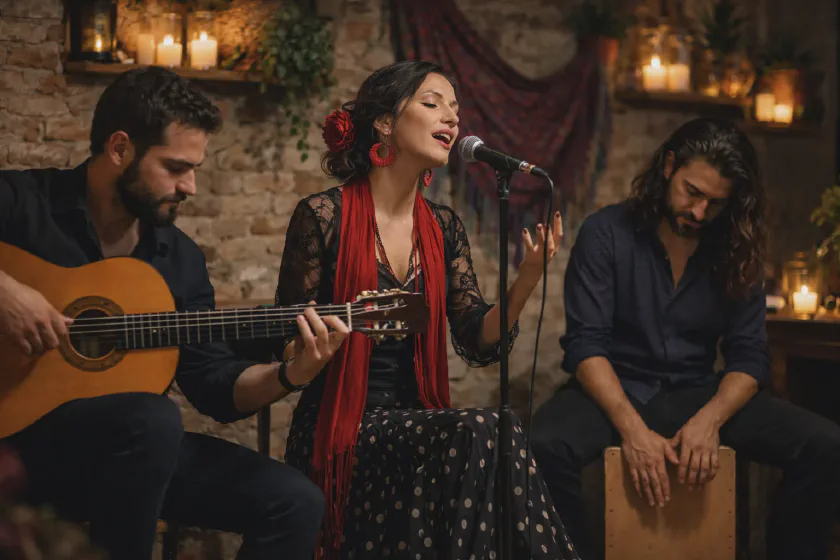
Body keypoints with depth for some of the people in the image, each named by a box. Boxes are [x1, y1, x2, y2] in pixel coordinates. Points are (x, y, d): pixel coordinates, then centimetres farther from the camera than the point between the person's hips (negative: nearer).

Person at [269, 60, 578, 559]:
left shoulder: (444, 229, 10)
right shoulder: (324, 216, -6)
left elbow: (479, 344, 3)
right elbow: (288, 346, -3)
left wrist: (528, 278, -14)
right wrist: (307, 357, -27)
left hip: (417, 423, 5)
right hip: (341, 431, -5)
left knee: (494, 442, -28)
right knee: (482, 434, -29)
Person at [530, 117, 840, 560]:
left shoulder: (735, 253, 4)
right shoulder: (606, 234, -6)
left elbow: (749, 356, 1)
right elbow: (586, 344, -13)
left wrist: (710, 419, -20)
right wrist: (632, 428, -27)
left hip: (694, 393, 3)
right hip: (613, 390, -3)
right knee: (543, 448, -37)